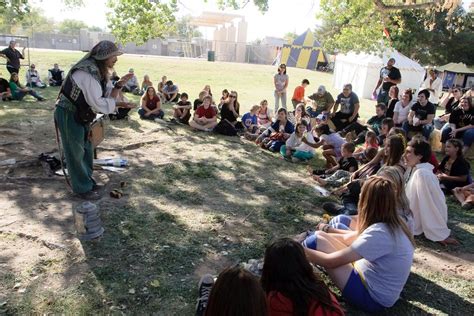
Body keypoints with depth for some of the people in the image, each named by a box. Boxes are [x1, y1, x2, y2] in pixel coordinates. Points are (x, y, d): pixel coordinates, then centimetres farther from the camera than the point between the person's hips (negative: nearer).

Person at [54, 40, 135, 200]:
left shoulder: (100, 71, 4)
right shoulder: (87, 72, -27)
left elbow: (108, 95, 4)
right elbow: (98, 103, -30)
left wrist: (118, 85, -13)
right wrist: (118, 104, -21)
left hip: (80, 116, 10)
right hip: (68, 116, -9)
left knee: (87, 149, 17)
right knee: (76, 153, 2)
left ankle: (87, 181, 32)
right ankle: (83, 188, 14)